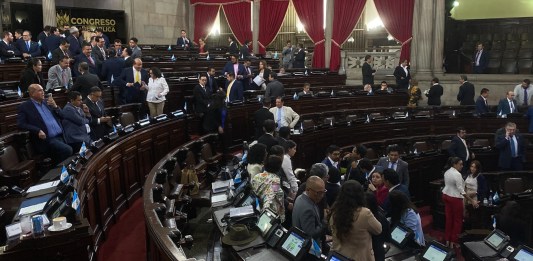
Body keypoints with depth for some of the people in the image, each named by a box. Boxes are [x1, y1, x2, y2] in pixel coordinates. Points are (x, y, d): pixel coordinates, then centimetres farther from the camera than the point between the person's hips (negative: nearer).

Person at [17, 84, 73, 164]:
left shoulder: (47, 102, 16)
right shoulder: (24, 106, 1)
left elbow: (61, 115, 18)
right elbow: (20, 124, -9)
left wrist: (55, 106, -2)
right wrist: (38, 131, -21)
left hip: (61, 136, 6)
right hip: (46, 139, -6)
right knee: (67, 150, -23)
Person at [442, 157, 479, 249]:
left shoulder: (447, 172, 5)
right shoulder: (457, 174, -22)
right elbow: (461, 190, -23)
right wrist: (472, 200, -21)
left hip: (446, 195, 8)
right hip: (455, 198, -8)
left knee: (449, 218, 14)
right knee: (457, 220, 6)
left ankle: (447, 240, 21)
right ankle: (454, 242, 11)